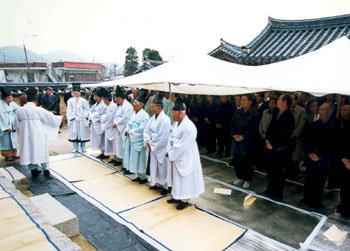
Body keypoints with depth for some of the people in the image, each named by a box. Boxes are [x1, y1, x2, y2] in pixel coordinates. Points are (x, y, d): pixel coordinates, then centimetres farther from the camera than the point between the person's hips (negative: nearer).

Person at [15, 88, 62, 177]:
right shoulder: (39, 110, -11)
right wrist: (60, 118, 14)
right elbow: (51, 118, -4)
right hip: (37, 135, -3)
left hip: (25, 135, 3)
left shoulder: (19, 110, 1)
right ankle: (45, 169, 15)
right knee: (42, 150, 10)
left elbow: (16, 125, 10)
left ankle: (33, 170, 21)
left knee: (28, 150, 14)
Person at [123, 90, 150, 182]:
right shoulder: (134, 114, 13)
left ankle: (143, 177, 14)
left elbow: (141, 128, -20)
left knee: (140, 159, 0)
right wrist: (127, 130, -3)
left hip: (139, 140, -8)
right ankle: (138, 176, 26)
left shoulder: (145, 115, -14)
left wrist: (131, 132, -13)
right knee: (134, 158, 13)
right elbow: (129, 123, 17)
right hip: (131, 139, 9)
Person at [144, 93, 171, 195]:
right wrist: (148, 141, -8)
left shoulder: (165, 119, -18)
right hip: (152, 147, 8)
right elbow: (146, 130, 8)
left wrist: (152, 143, -14)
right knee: (153, 165, 17)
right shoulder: (153, 117, 6)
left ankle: (165, 186, 19)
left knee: (162, 167, 4)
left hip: (160, 149, -7)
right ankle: (156, 183, 33)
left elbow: (163, 136, -21)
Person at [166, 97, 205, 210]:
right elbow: (171, 137, 9)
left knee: (184, 178, 5)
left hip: (185, 158, -9)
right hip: (175, 156, 9)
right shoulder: (176, 123, 4)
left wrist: (171, 154, -15)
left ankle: (184, 200, 22)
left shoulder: (189, 127, -25)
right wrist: (169, 150, -4)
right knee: (176, 176, 20)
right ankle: (176, 196, 37)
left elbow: (182, 145, -24)